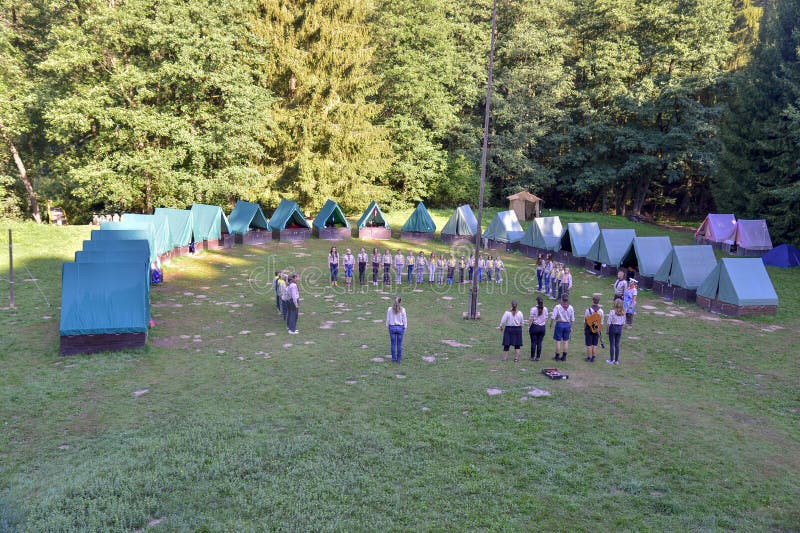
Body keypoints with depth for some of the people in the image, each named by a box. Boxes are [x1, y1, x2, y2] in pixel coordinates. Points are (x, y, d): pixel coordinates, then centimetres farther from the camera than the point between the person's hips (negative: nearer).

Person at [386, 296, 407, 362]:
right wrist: (404, 328, 8)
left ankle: (394, 358, 18)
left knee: (393, 344, 12)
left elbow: (388, 320, -2)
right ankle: (399, 359, 17)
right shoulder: (402, 309, -11)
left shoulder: (389, 309, -9)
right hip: (400, 327, 0)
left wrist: (388, 327, 11)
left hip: (392, 327, 1)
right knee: (399, 344, 11)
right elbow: (404, 320, -5)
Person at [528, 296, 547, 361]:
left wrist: (529, 328, 0)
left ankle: (532, 357, 8)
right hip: (542, 327, 3)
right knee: (539, 343, 8)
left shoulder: (533, 309, -12)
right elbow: (546, 319, 5)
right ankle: (538, 357, 12)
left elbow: (531, 320, -8)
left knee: (533, 342, 5)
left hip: (535, 327, -3)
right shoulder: (545, 309, 0)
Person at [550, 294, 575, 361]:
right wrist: (571, 327, 17)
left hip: (559, 324, -3)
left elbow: (553, 317, -14)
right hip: (567, 324, 3)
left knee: (558, 341, 4)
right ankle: (564, 356, 15)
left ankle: (557, 356, 9)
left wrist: (551, 324, 1)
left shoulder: (557, 307, -11)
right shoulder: (570, 308, 0)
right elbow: (572, 319, 6)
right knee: (566, 341, 10)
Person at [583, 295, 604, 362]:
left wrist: (584, 329, 7)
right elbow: (601, 323, 2)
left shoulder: (588, 310, -12)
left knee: (589, 345, 6)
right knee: (595, 345, 11)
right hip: (597, 329, 3)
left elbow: (585, 321, -5)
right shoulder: (601, 311, -5)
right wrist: (600, 331, 12)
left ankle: (589, 357, 12)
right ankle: (593, 358, 16)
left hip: (589, 328, -2)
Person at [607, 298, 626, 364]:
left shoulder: (612, 312, -15)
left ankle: (611, 360, 10)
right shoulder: (623, 313, -2)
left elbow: (609, 323, -13)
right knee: (617, 345, 12)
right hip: (620, 328, 4)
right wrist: (620, 327, 16)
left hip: (613, 327, -4)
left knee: (612, 344, 5)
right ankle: (616, 360, 18)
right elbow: (623, 323, 4)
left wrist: (607, 331, -3)